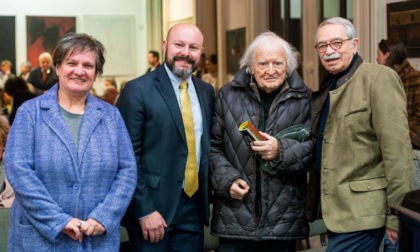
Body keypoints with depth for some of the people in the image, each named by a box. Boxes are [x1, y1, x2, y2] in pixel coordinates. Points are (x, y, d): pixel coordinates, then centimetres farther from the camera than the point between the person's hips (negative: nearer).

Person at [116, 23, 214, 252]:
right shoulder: (138, 90, -9)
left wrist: (206, 198, 7)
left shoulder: (206, 92, 9)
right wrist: (144, 211, -15)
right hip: (153, 208, -5)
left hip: (193, 209, 6)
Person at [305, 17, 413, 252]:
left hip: (361, 212, -8)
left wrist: (397, 213, -18)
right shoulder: (327, 87, 15)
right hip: (336, 209, 8)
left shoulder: (379, 78, -11)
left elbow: (397, 149, -17)